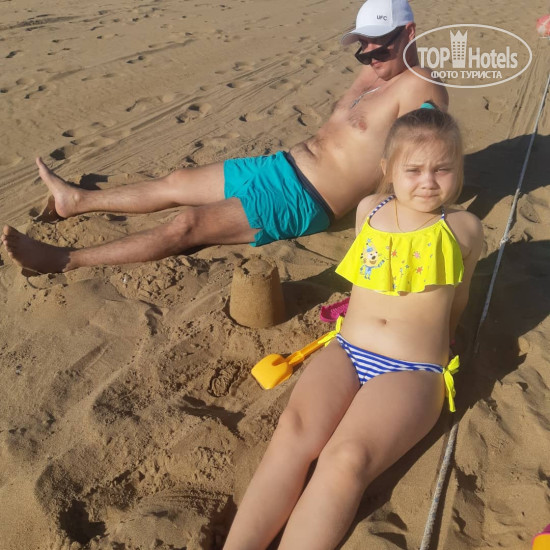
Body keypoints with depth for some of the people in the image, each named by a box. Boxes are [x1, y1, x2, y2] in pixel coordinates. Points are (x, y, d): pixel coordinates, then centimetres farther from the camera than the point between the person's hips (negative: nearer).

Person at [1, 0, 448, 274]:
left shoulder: (419, 86, -13)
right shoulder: (372, 75, 15)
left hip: (304, 203, -9)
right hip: (280, 165, 9)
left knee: (189, 224, -16)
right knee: (176, 182, 14)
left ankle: (65, 261, -4)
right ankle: (76, 200, 33)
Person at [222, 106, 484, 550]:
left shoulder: (464, 229, 3)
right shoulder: (369, 210, 11)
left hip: (413, 371, -2)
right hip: (347, 352, 3)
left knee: (347, 458, -30)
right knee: (294, 430, -26)